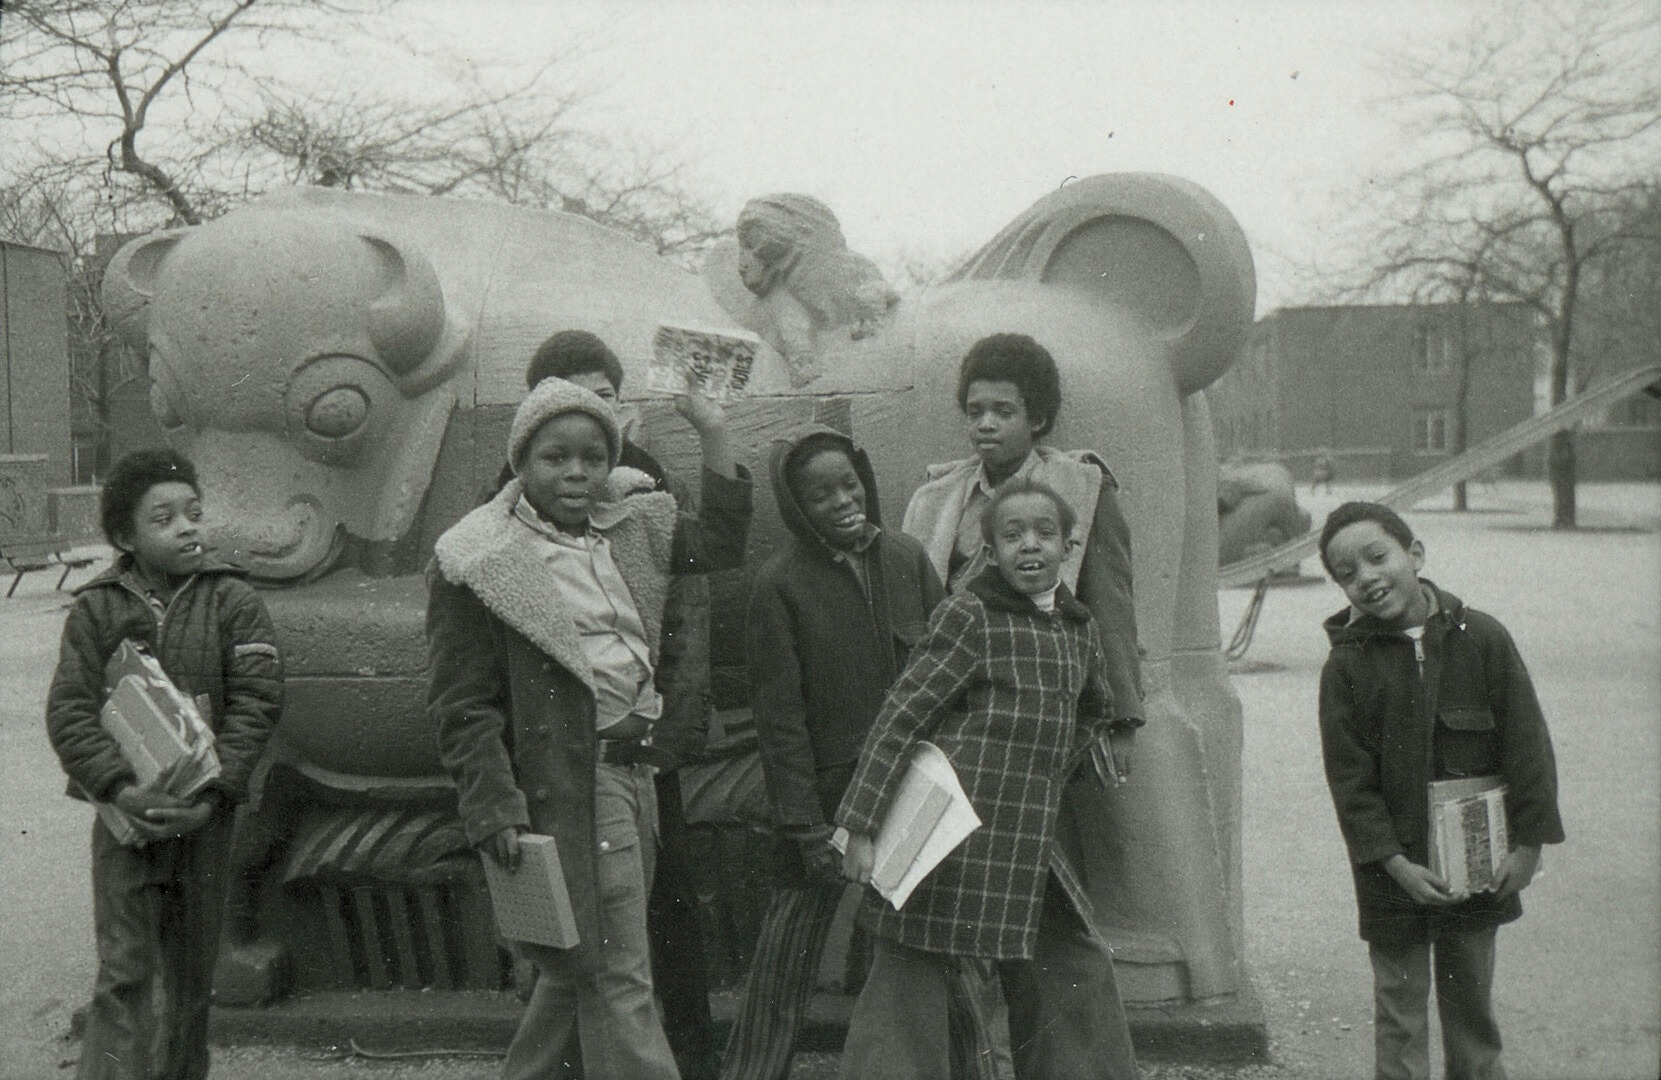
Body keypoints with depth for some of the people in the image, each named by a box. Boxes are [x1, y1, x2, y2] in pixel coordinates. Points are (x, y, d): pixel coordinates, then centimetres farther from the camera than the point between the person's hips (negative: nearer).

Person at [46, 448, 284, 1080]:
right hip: (126, 813, -1)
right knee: (124, 971, -6)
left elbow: (256, 701, -6)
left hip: (204, 814, 1)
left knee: (192, 973, 12)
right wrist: (120, 788, -19)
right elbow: (69, 712, -5)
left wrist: (213, 792, -16)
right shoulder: (95, 610, -1)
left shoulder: (232, 601, -1)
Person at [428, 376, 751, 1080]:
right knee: (615, 977, -4)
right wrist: (495, 809, -17)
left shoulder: (628, 526, 11)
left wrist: (714, 436, 14)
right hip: (567, 781, -7)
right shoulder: (478, 561, -8)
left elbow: (718, 544, 22)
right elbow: (461, 706, -10)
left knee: (576, 966, 18)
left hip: (634, 768, 7)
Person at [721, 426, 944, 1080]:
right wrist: (805, 824, -12)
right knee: (794, 935, 1)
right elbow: (780, 715, -9)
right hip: (829, 792, -4)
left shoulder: (907, 559, 4)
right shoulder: (780, 583, -8)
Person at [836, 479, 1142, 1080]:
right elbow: (900, 718, -10)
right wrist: (861, 828, -14)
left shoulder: (1078, 630, 11)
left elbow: (1095, 714, 32)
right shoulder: (969, 615, -8)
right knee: (912, 986, -3)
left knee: (1079, 974, 12)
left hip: (1030, 847, 7)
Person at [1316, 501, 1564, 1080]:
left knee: (1471, 995, 16)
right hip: (1395, 869, -1)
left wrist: (1528, 842, -4)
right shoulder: (1346, 665, -7)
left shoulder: (1481, 637, -4)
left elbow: (1527, 743, -1)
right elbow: (1350, 778, -7)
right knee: (1400, 1000, 5)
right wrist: (1396, 864, -14)